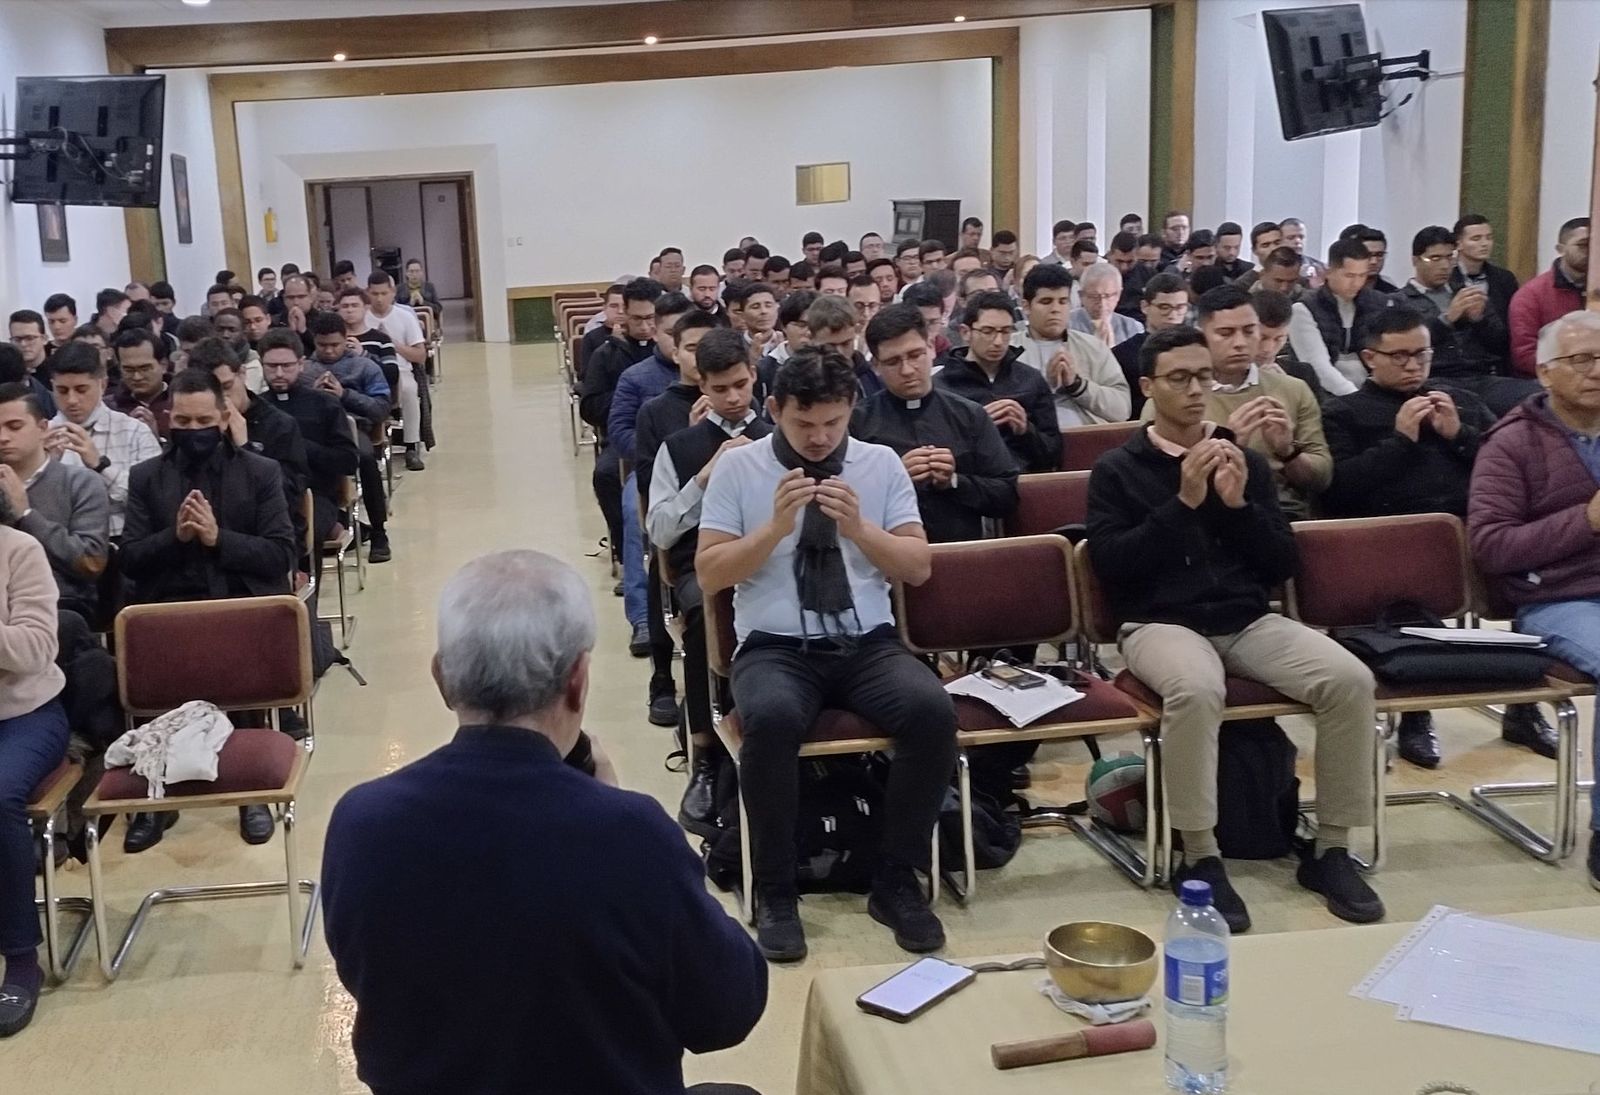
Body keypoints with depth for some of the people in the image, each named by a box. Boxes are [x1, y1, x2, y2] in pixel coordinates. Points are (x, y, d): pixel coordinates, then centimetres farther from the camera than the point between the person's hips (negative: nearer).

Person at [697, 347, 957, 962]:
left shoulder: (881, 463, 8)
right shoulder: (738, 467, 3)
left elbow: (920, 568, 5)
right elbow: (709, 576, -1)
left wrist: (860, 529, -12)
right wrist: (775, 527, -15)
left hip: (868, 644, 2)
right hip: (775, 648, -2)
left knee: (934, 712, -28)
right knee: (771, 720, -36)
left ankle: (896, 881, -9)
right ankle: (774, 892, -16)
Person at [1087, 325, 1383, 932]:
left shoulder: (1246, 459, 16)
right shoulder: (1117, 469, 5)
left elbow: (1282, 564, 11)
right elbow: (1112, 566, -8)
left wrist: (1237, 504, -6)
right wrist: (1184, 502, -13)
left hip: (1249, 620, 4)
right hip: (1160, 623, -4)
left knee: (1351, 680, -22)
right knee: (1196, 690, -38)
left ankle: (1331, 850, -7)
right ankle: (1200, 859, -21)